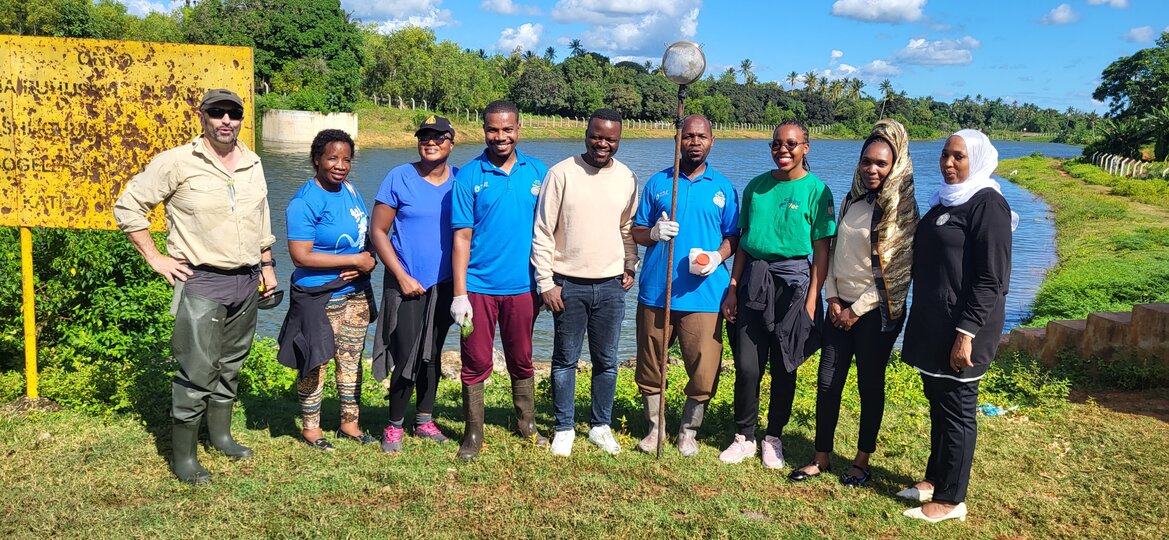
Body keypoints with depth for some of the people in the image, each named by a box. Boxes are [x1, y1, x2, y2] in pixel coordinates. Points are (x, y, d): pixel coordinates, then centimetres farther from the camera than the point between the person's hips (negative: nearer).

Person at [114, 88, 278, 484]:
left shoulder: (252, 163, 9)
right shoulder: (177, 162, -9)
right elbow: (128, 206, -5)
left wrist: (267, 265, 18)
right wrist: (155, 258, -8)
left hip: (246, 281, 6)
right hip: (201, 281, -6)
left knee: (230, 365, 16)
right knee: (197, 373, -6)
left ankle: (221, 435, 31)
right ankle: (183, 457, 5)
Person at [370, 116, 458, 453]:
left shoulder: (460, 181, 3)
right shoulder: (399, 178, -6)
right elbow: (378, 231, -6)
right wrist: (402, 276, -11)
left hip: (445, 284, 3)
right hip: (407, 284, -3)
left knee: (432, 355, 13)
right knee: (406, 356, -4)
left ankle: (424, 420, 28)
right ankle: (394, 425, 14)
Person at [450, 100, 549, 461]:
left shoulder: (537, 171, 3)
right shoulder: (469, 176, -4)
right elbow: (462, 237, -6)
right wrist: (459, 294, -10)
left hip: (522, 286, 2)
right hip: (479, 286, -2)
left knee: (522, 361, 15)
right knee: (476, 363, 5)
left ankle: (527, 425, 32)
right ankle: (473, 434, 20)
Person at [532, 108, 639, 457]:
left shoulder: (627, 178, 5)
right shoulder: (562, 173, -7)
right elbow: (542, 232, -6)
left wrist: (630, 266, 9)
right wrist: (546, 282, -8)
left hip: (611, 285, 3)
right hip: (568, 284, -3)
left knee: (606, 361, 10)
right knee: (565, 360, 7)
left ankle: (601, 426, 25)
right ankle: (564, 428, 20)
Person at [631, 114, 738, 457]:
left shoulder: (723, 188, 8)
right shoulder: (657, 183, 8)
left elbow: (732, 236, 11)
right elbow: (636, 232, 10)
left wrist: (718, 256, -11)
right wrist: (654, 233, -13)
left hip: (703, 294, 0)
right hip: (656, 291, 1)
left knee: (704, 370, 0)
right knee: (651, 366, 7)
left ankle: (688, 431, 21)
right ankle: (655, 427, 27)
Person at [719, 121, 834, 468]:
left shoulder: (816, 190, -3)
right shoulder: (756, 186, 8)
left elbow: (822, 250, -4)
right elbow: (743, 241, 11)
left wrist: (811, 300, -10)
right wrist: (732, 289, 6)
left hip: (793, 283, -3)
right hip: (754, 280, 3)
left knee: (784, 368, 7)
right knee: (746, 366, 0)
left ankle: (774, 438, 23)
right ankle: (744, 438, 17)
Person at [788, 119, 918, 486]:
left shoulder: (901, 210, -10)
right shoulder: (851, 201, 8)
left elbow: (896, 270, -14)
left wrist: (857, 309, -12)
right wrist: (832, 297, 0)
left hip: (877, 310, -5)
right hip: (840, 306, 5)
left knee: (870, 385, 6)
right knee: (827, 383, 5)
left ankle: (862, 461, 20)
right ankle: (821, 458, 17)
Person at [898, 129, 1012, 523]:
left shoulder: (987, 204, -14)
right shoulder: (945, 200, 13)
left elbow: (991, 279, -19)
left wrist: (966, 334, -22)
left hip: (960, 328, -8)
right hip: (932, 323, 8)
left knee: (957, 410, 2)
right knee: (938, 404, 17)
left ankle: (950, 499, 13)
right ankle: (935, 478, 31)